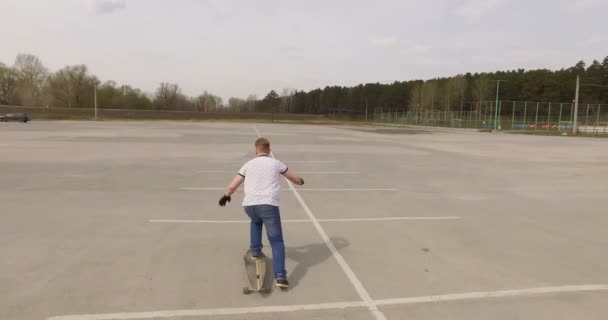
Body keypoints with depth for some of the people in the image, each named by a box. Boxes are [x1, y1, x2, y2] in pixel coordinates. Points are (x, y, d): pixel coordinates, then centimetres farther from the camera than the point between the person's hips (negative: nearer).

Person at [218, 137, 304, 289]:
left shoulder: (248, 165, 17)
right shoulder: (276, 163, 14)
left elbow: (232, 186, 18)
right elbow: (294, 178, 27)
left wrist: (226, 196, 39)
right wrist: (300, 181, 51)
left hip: (249, 205, 3)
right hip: (269, 205, -2)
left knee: (256, 221, 38)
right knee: (277, 241, 5)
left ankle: (255, 250, 36)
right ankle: (280, 276, -7)